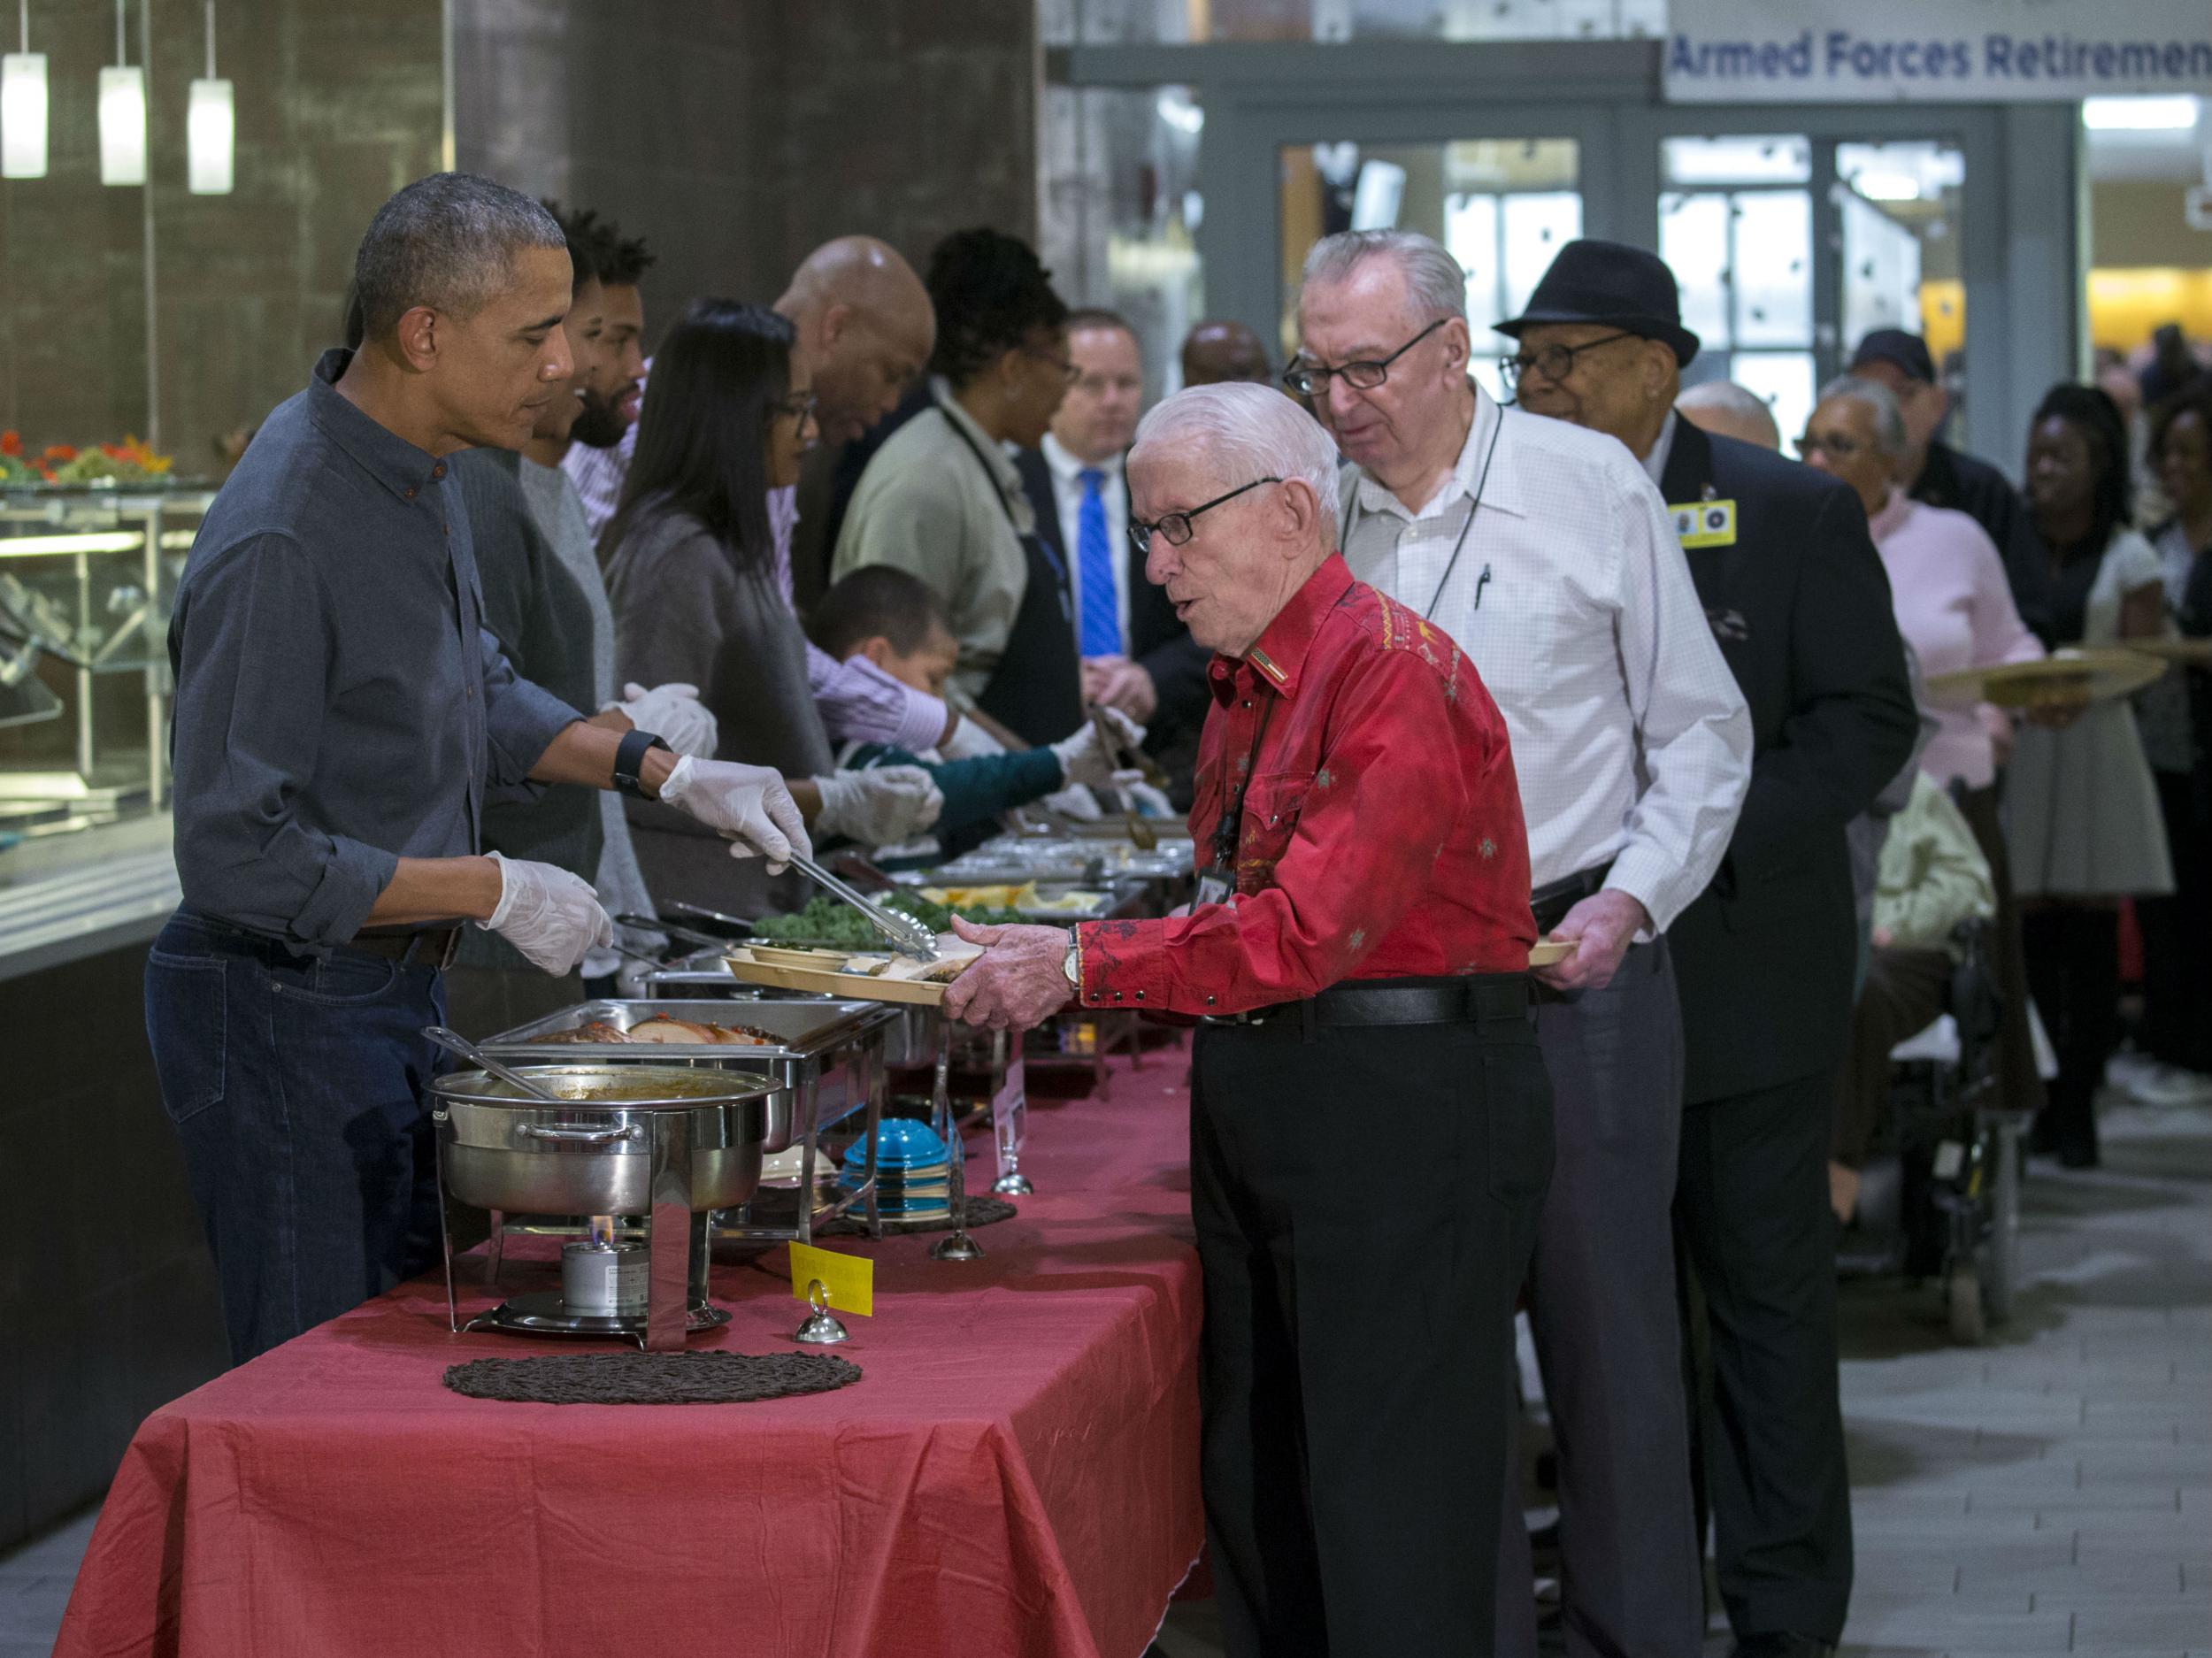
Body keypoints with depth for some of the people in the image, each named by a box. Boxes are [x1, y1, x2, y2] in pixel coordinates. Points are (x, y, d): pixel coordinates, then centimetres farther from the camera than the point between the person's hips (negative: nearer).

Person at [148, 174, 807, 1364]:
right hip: (283, 1024, -9)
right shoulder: (277, 541, -26)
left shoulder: (417, 473, 4)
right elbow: (239, 859, -26)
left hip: (396, 998, 9)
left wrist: (664, 771, 7)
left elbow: (474, 697, 20)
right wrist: (493, 890, -21)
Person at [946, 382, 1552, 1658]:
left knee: (1387, 1540, -6)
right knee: (1255, 1500, 11)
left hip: (1406, 1109, -9)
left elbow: (1305, 932, -21)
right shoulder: (1245, 688, 16)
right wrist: (1048, 978, 6)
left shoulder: (1397, 672, -15)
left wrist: (1086, 966, -16)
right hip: (1256, 1115, 9)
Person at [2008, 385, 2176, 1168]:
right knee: (2028, 927, -2)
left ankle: (2077, 1106, 3)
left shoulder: (2127, 558, 5)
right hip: (2016, 745, 1)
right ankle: (2034, 1100, 4)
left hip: (2094, 745, -1)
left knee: (2090, 929, -1)